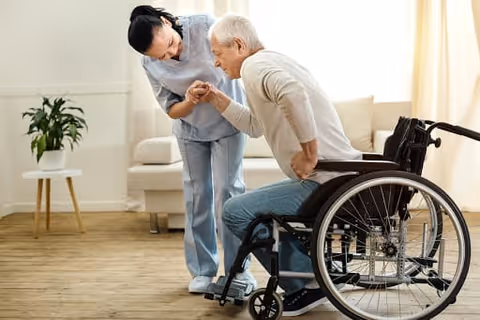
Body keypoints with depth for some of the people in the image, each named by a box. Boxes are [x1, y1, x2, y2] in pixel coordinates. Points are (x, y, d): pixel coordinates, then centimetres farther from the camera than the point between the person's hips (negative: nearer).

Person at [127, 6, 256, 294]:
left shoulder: (205, 26, -27)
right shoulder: (151, 65, -19)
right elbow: (172, 111, -13)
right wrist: (190, 102, -35)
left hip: (228, 121, -2)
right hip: (191, 130, 2)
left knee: (228, 191, -7)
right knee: (197, 196, 4)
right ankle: (203, 269, 16)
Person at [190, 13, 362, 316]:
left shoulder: (255, 65, -13)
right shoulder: (272, 62, 19)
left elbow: (294, 94, -35)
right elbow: (255, 125, 25)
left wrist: (310, 152, -27)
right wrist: (216, 97, 19)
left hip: (326, 180, -11)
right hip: (339, 175, 11)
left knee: (236, 211, -12)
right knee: (259, 204, 27)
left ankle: (307, 284, -1)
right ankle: (313, 270, 23)